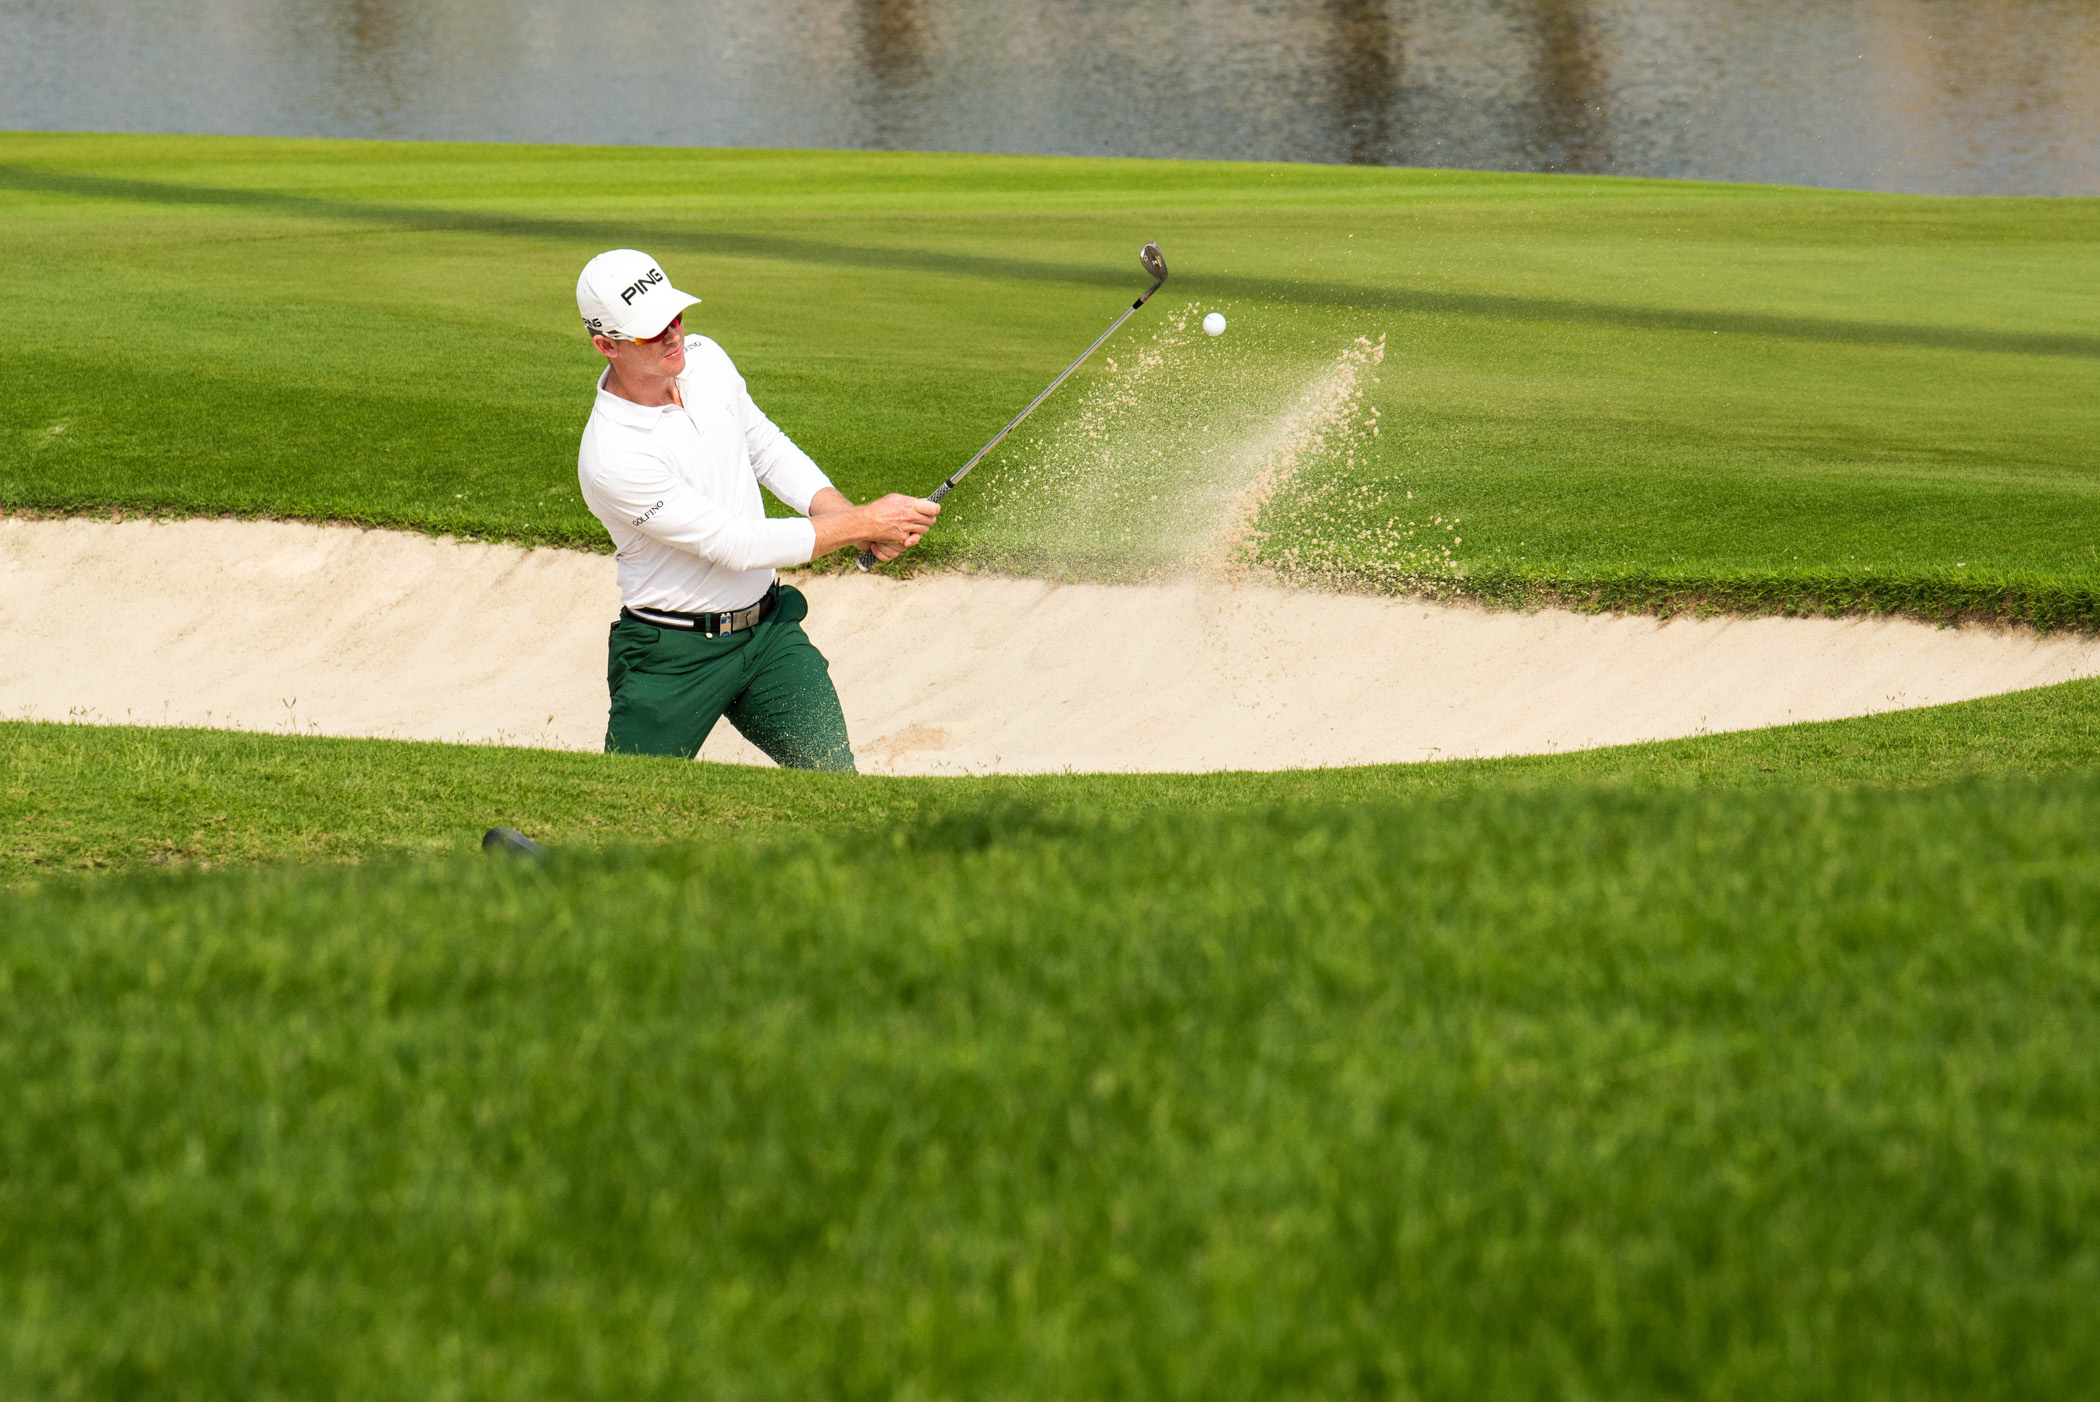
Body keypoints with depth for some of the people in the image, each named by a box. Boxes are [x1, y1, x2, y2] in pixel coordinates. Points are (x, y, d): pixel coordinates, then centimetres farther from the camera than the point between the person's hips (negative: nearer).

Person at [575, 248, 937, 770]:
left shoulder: (705, 359, -2)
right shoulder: (610, 457, -25)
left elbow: (767, 450, 14)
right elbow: (734, 545, -23)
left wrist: (850, 517, -3)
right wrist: (863, 523, -19)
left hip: (769, 630, 5)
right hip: (674, 657, -5)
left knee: (836, 785, -8)